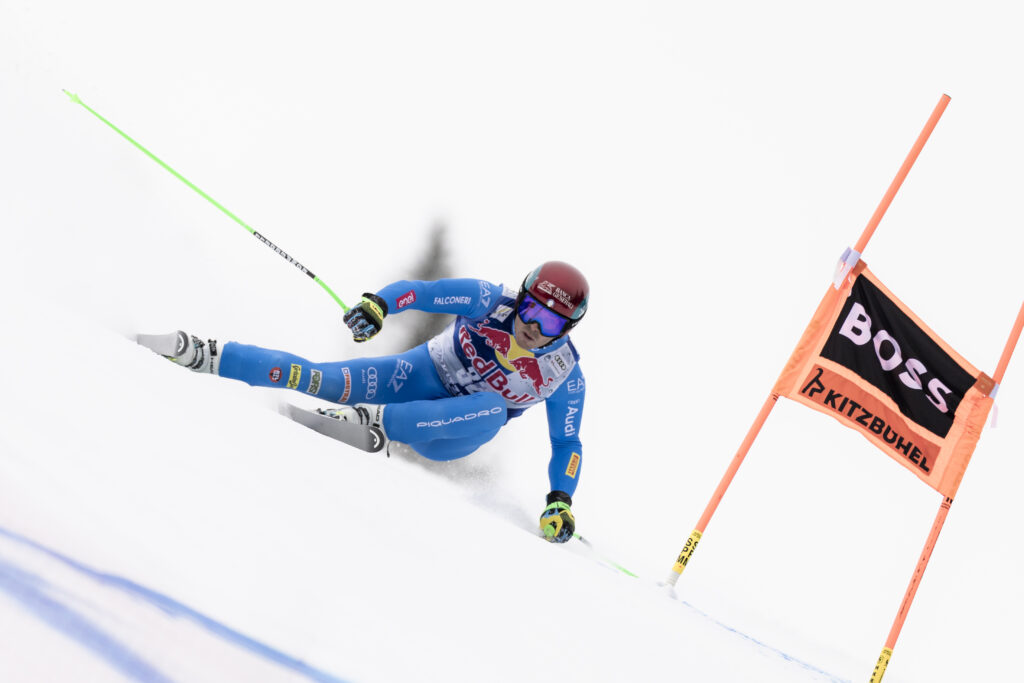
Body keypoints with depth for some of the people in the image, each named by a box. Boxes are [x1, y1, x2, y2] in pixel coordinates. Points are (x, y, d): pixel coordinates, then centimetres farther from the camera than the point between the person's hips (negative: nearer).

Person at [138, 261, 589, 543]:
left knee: (494, 409, -35)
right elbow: (420, 291, -18)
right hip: (418, 376, 1)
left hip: (450, 433, 0)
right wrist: (378, 303, -38)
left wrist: (560, 501, -18)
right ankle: (203, 356, -17)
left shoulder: (564, 377, -13)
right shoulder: (493, 302, -14)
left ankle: (377, 420, -36)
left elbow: (567, 445, -4)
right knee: (329, 381, -22)